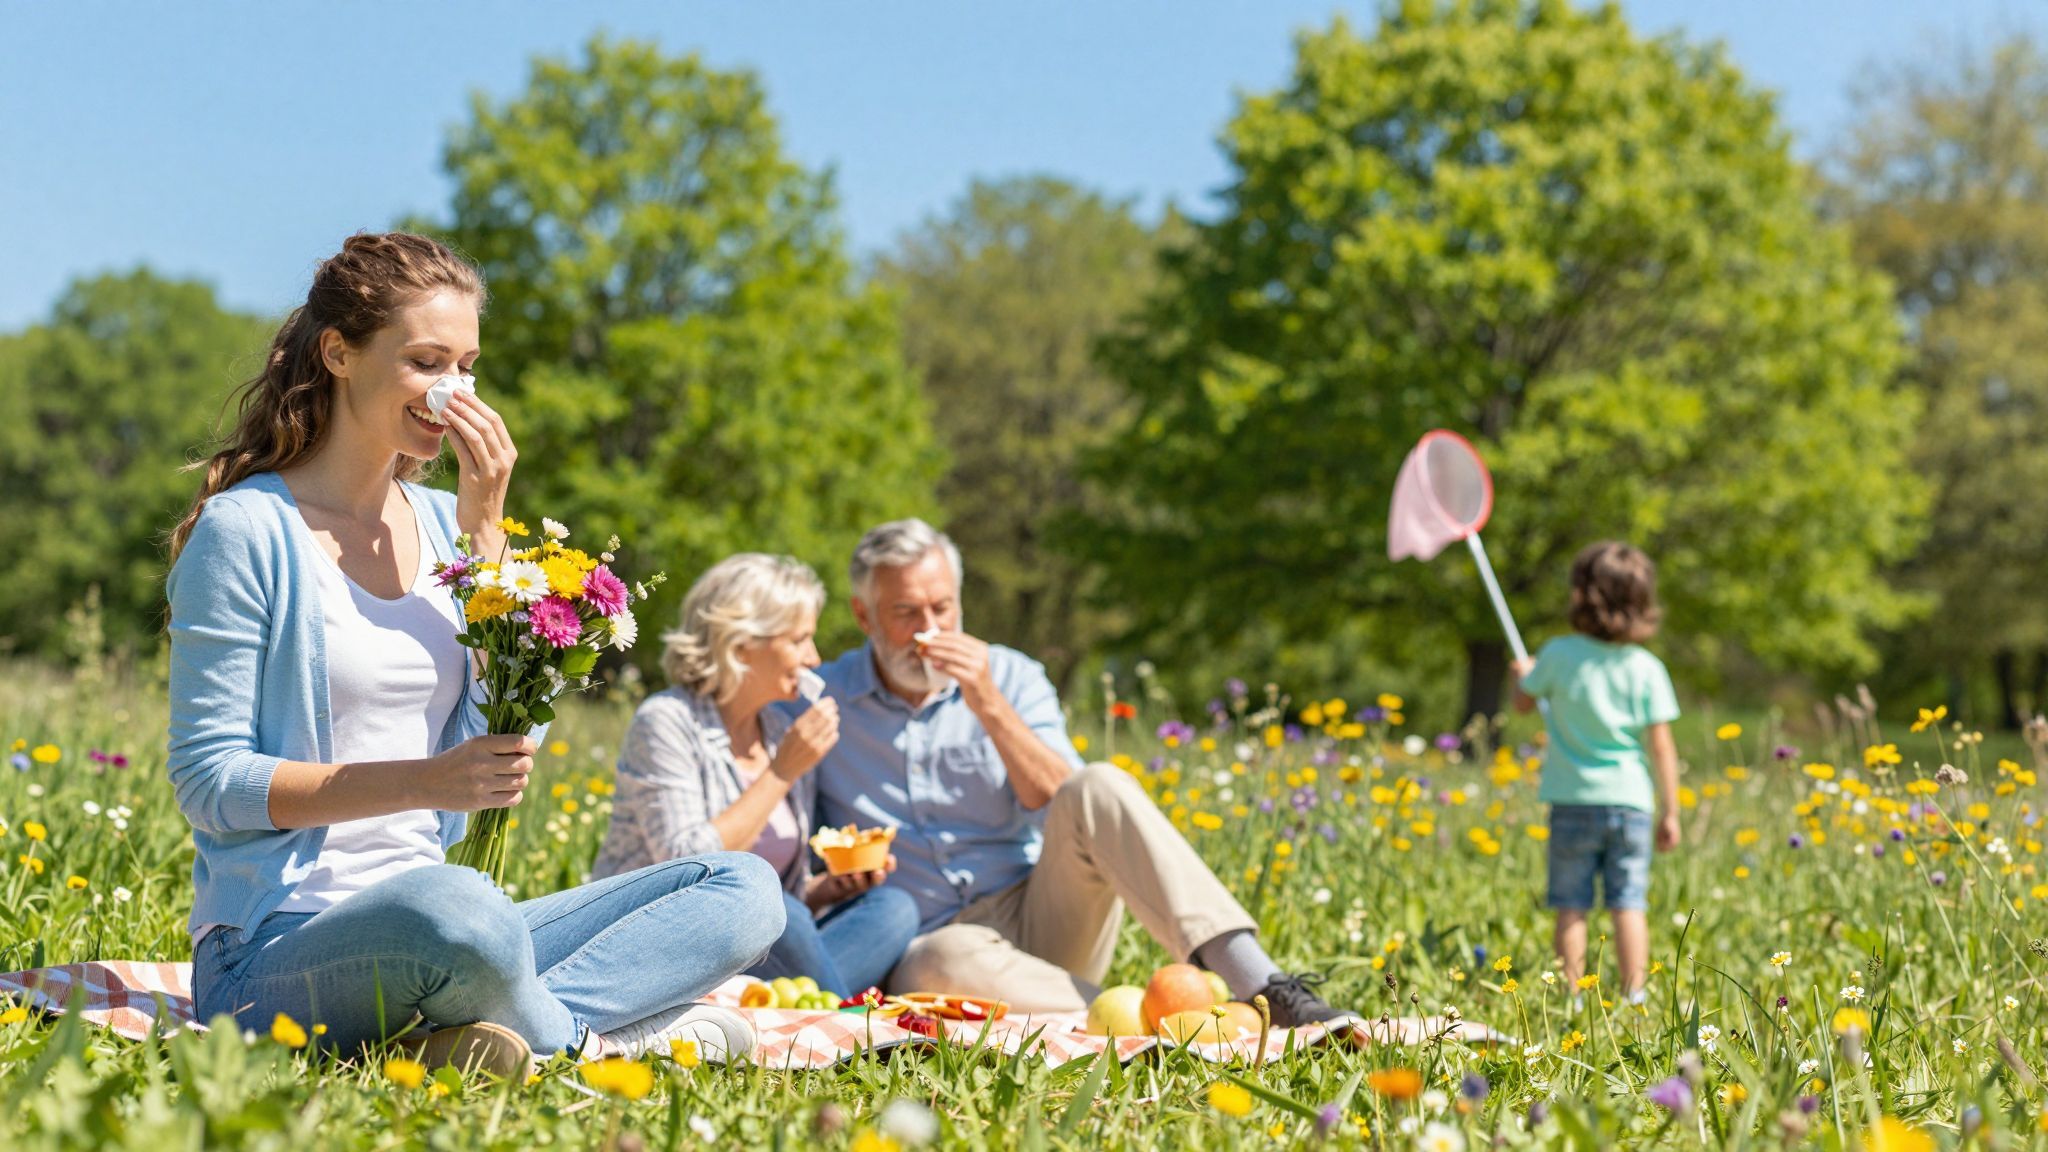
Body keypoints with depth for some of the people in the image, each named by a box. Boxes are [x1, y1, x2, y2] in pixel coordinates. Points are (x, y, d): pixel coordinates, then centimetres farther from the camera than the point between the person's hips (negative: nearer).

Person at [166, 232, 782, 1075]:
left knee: (743, 889, -6)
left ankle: (501, 1034, -25)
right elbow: (208, 780, -9)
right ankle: (589, 1041, -13)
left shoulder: (439, 523, 13)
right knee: (455, 909, -42)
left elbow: (512, 733, 5)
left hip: (428, 923, 8)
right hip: (276, 953, -7)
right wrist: (426, 781, -20)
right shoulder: (248, 530, -6)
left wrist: (484, 525, -1)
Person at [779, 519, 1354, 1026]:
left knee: (1099, 788, -27)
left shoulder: (1010, 677, 7)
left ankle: (1259, 984, -38)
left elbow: (1064, 809, -7)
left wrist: (989, 705, -16)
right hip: (929, 943, -2)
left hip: (1039, 916, 2)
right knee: (947, 965, -41)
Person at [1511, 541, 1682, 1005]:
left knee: (1572, 906, 5)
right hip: (1630, 802, 1)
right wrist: (1669, 812, 4)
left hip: (1574, 802, -1)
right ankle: (1633, 1001, 1)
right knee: (1629, 904, 3)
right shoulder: (1647, 669, -4)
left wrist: (1521, 673, 33)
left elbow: (1522, 701, 11)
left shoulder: (1559, 654, -6)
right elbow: (1661, 745, -3)